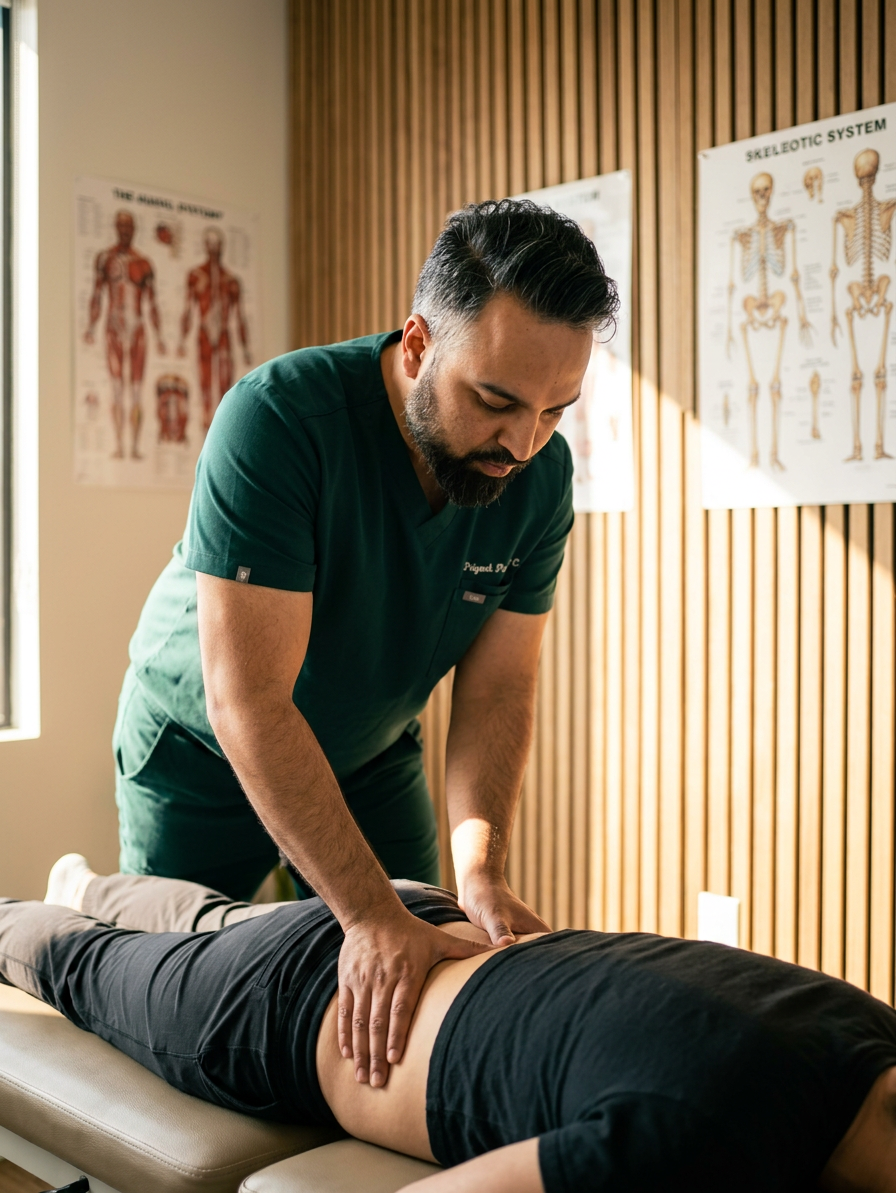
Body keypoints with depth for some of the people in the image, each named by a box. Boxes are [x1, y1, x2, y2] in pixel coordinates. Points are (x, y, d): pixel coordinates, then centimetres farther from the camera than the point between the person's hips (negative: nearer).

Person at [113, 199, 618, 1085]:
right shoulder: (278, 419, -34)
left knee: (419, 990, 9)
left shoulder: (541, 475, -18)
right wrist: (370, 913, -42)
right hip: (202, 751, -4)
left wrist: (479, 870, -31)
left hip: (375, 752, 4)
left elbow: (497, 692, -16)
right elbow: (247, 702, -37)